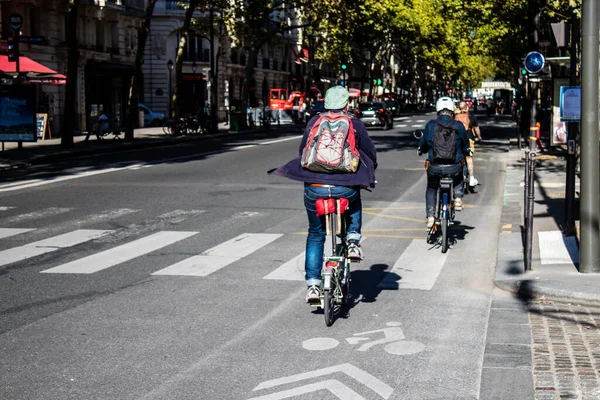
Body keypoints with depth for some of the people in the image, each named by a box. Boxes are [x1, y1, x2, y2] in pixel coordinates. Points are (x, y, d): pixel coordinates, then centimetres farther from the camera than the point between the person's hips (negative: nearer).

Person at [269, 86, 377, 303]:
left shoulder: (314, 122, 11)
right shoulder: (354, 124, 6)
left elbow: (302, 150, 20)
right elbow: (370, 152, 13)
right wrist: (369, 175, 32)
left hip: (314, 188, 1)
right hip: (345, 188, -1)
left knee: (315, 235, 19)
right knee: (355, 201, 37)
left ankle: (312, 285, 12)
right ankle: (353, 240, 17)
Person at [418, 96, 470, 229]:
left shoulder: (430, 125, -2)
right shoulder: (458, 126, -1)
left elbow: (422, 146, 7)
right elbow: (465, 147, 11)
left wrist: (421, 150, 31)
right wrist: (464, 151, 34)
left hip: (435, 168, 0)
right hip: (454, 168, 0)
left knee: (431, 188, 27)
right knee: (459, 175, 37)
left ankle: (430, 217, 18)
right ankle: (458, 199, 22)